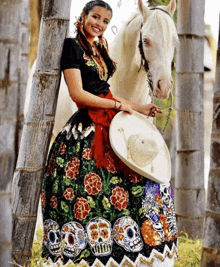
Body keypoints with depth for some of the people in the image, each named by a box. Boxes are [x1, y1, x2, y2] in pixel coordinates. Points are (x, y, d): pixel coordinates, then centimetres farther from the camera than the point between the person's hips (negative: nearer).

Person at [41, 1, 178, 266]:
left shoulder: (99, 49, 17)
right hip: (87, 128, -9)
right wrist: (118, 104, -11)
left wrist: (140, 108, 17)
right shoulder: (72, 46, -8)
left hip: (109, 125, 9)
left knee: (140, 179, 9)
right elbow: (78, 93, -16)